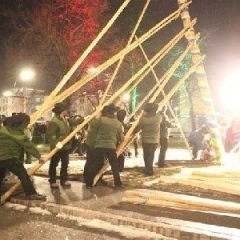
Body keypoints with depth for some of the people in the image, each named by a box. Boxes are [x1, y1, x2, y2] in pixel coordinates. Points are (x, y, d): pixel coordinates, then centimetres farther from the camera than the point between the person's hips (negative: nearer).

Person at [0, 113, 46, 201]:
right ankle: (31, 194, -1)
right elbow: (29, 146, -6)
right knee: (23, 175, -1)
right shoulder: (19, 134, -10)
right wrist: (38, 156, 0)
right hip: (10, 158, -7)